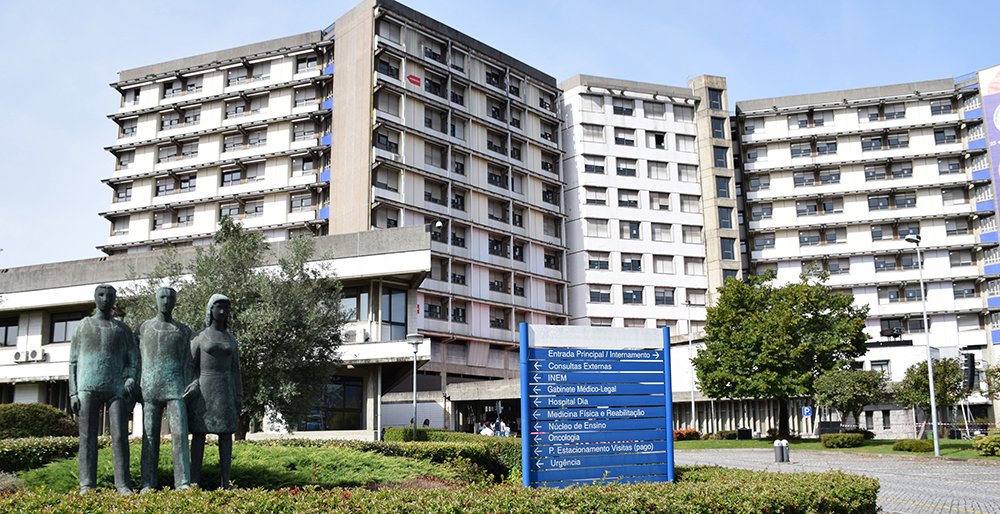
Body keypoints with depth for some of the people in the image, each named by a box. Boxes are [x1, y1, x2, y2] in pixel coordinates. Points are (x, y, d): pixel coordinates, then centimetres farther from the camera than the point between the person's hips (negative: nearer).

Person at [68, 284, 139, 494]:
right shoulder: (82, 327, 13)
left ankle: (123, 486, -7)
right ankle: (87, 486, -1)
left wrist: (131, 382, -9)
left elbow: (133, 361, 10)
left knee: (120, 436, -8)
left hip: (116, 389, 0)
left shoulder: (123, 329, 14)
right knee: (88, 436, -4)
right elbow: (73, 362, 10)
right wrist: (73, 394, 1)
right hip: (88, 389, 0)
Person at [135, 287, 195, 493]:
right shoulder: (143, 328, 14)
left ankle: (183, 483, -11)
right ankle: (148, 484, 3)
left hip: (175, 387, -1)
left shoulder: (183, 330, 12)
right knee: (150, 435, 0)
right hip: (150, 388, 1)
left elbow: (188, 363, 10)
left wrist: (191, 385, -5)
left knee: (179, 432, -10)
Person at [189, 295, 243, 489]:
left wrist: (239, 396, 5)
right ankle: (194, 480, 3)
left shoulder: (231, 339, 13)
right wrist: (189, 392, -8)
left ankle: (226, 481, 4)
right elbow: (191, 366, 1)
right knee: (199, 432, -3)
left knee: (226, 433, 1)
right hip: (203, 387, -3)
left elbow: (235, 370, 12)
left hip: (225, 387, 3)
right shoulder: (198, 336, 3)